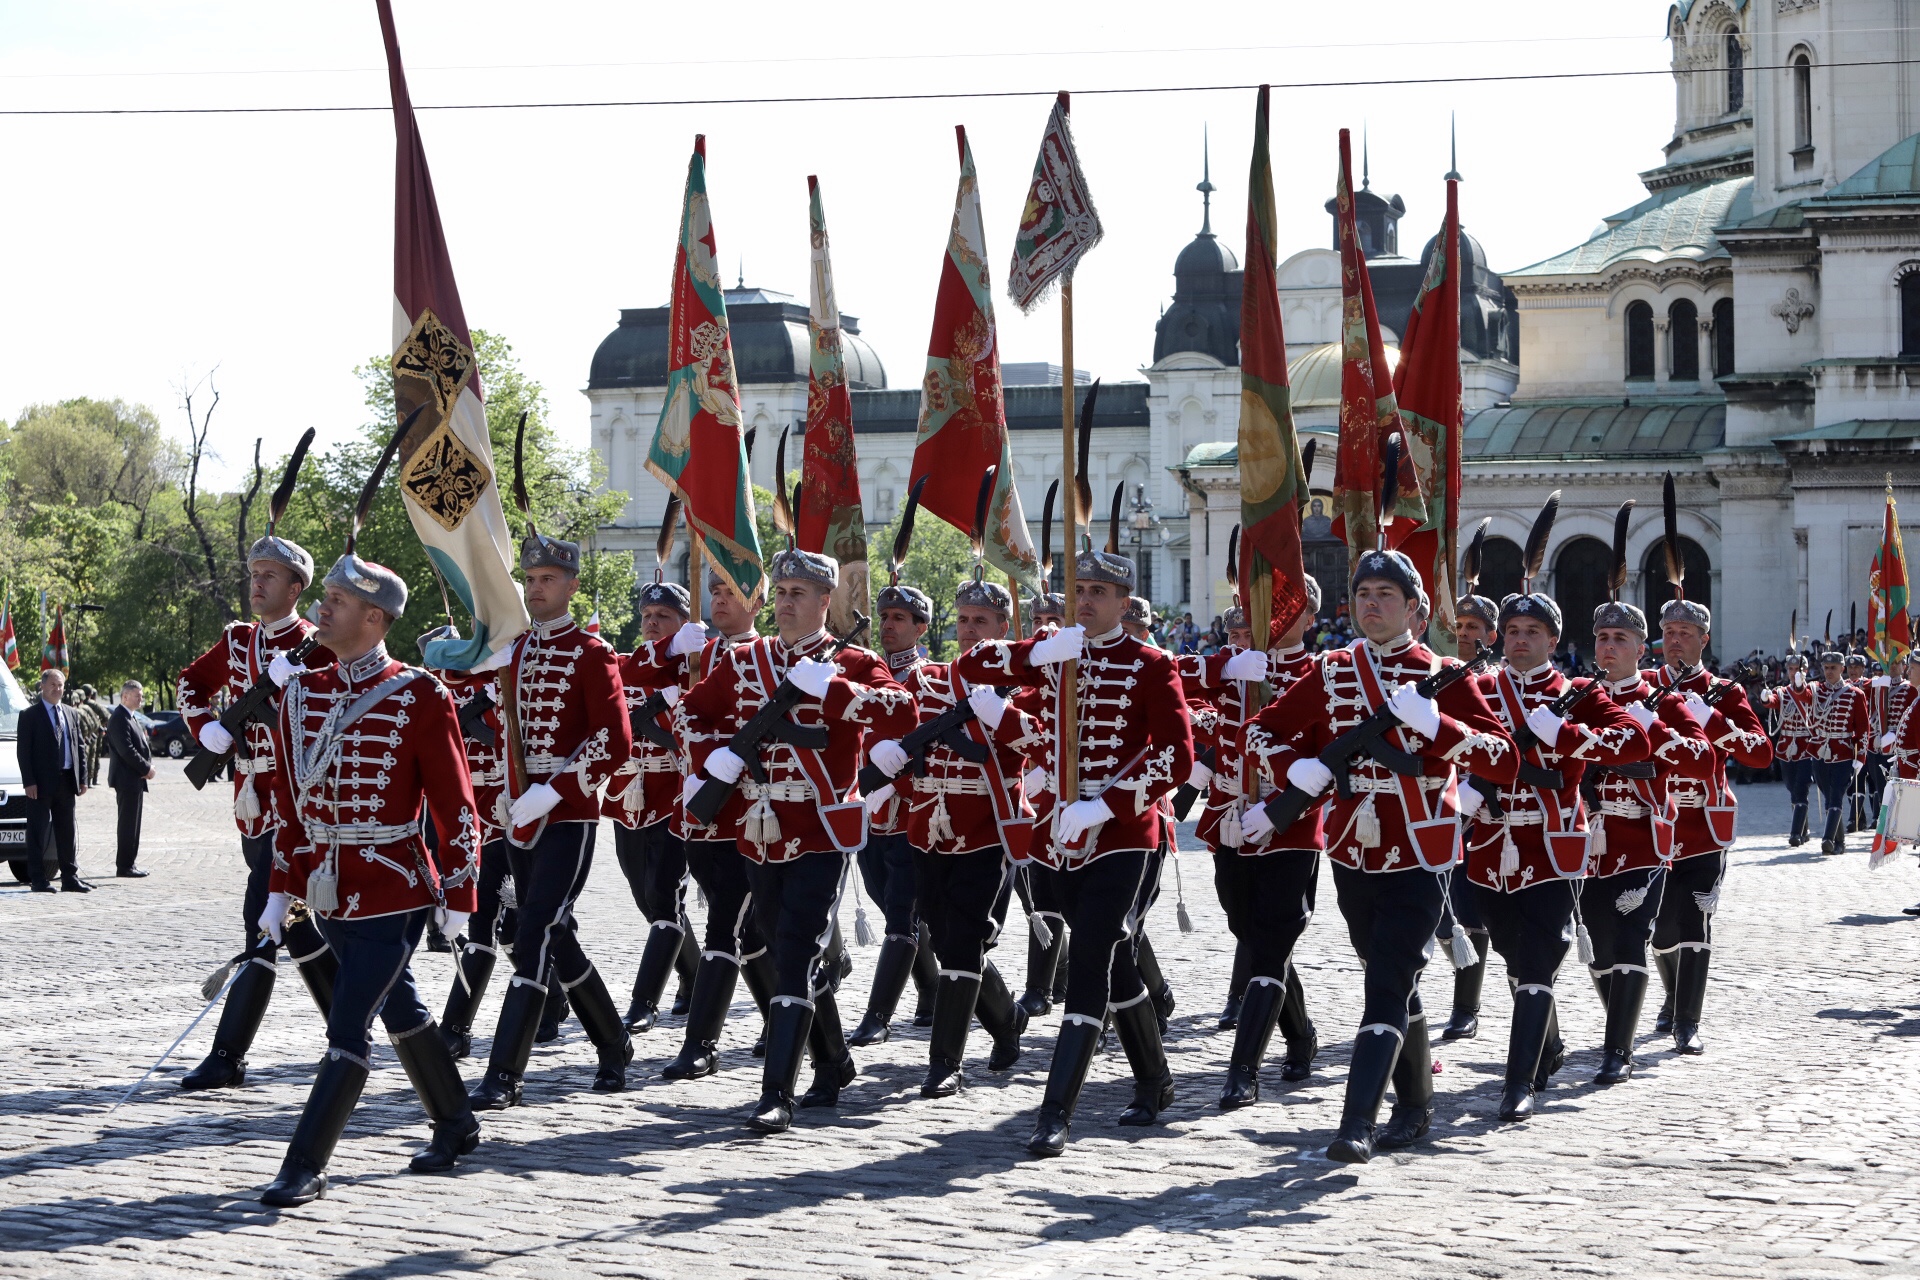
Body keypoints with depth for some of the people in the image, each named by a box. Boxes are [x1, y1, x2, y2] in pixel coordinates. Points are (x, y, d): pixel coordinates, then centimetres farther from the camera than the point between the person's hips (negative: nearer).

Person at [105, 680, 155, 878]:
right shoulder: (119, 719, -14)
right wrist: (146, 768, -15)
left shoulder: (134, 718, 18)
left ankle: (129, 864, 17)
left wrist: (149, 766, 2)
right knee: (128, 824, -7)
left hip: (136, 779, 10)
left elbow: (143, 745, 20)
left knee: (132, 824, 12)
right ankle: (124, 867, -4)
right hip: (127, 778, -10)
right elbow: (126, 750, -21)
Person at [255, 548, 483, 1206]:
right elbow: (288, 799, 11)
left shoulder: (419, 696, -11)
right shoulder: (302, 693, 5)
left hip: (393, 891, -7)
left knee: (348, 1029, -9)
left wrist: (458, 897, -9)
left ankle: (306, 1167, -6)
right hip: (330, 891, 7)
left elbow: (455, 804, -9)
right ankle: (457, 1125, 36)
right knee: (400, 1011, 20)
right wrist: (280, 892, 8)